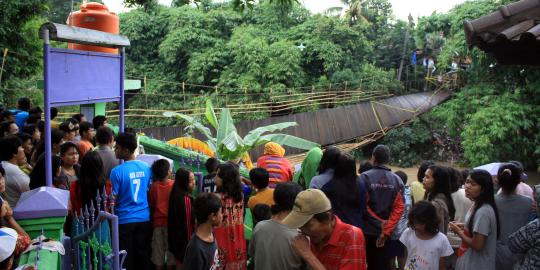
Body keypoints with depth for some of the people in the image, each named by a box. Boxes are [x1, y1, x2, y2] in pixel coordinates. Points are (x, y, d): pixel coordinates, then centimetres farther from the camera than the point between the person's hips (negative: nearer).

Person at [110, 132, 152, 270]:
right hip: (144, 218, 4)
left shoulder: (117, 171, -15)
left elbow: (113, 200, -10)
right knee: (143, 255, 14)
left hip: (125, 220, -4)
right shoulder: (146, 167, 0)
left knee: (126, 258, 8)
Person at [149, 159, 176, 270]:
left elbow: (151, 205, 3)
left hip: (157, 222, 2)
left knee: (158, 251, 11)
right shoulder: (174, 185, -11)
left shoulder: (154, 186, -4)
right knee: (170, 249, 9)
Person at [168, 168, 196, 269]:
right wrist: (189, 241, -12)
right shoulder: (186, 198, -23)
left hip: (175, 235, 9)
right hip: (184, 237, -9)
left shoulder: (175, 194, 3)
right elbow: (188, 222, -20)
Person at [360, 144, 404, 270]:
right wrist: (386, 231, -7)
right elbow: (399, 207, -7)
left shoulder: (365, 177, -10)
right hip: (387, 232, 3)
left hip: (368, 230, -2)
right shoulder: (396, 180, 0)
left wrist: (380, 223, -4)